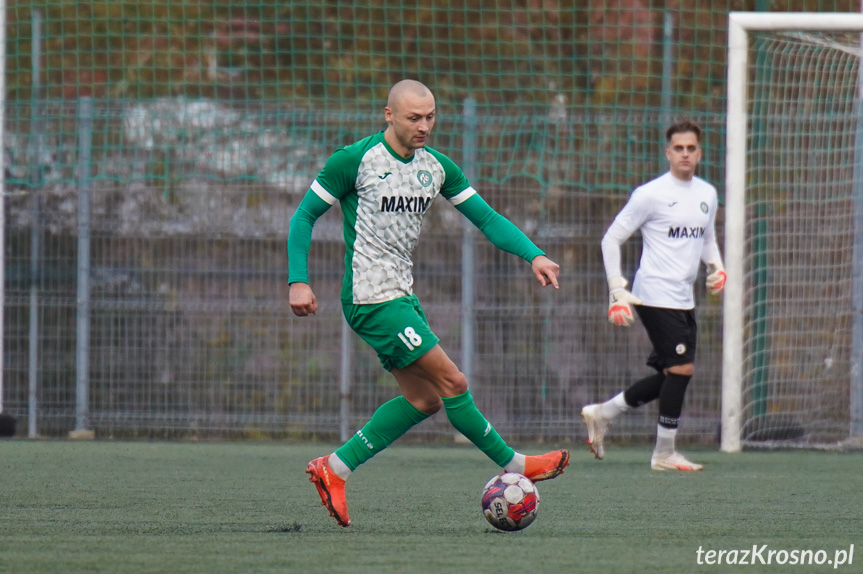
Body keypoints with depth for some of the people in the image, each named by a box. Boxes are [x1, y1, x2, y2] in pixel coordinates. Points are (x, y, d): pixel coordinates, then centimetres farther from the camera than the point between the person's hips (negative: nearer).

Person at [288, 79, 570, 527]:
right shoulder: (355, 160, -12)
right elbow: (304, 216, -5)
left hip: (402, 295, 9)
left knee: (424, 399, 8)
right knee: (452, 383, -9)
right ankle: (514, 466, 4)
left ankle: (336, 469, 11)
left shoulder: (436, 166, 7)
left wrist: (534, 255, -6)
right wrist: (298, 281, -13)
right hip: (372, 299, -8)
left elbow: (487, 218, 8)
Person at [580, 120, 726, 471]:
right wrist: (617, 291, -11)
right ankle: (664, 453, -3)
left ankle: (602, 414, 23)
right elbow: (611, 239, -4)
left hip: (684, 298, 8)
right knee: (681, 368, -13)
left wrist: (716, 268, 8)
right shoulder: (651, 194, -8)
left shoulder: (707, 195, 13)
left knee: (671, 376, 8)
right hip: (655, 295, -8)